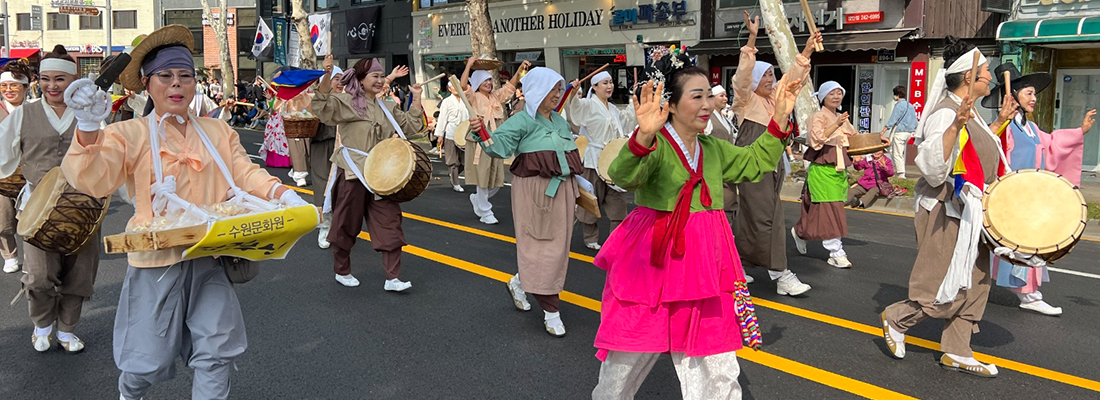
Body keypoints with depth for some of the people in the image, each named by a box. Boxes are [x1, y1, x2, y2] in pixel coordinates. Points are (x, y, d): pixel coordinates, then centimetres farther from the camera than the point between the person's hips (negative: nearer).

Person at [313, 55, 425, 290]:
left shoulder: (387, 108, 14)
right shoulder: (346, 102, -6)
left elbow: (411, 124, 18)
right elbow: (322, 107, -24)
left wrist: (417, 98, 9)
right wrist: (327, 76, -37)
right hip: (353, 174, -5)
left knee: (390, 224, -2)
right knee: (347, 225, 7)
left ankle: (392, 278, 2)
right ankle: (342, 271, 27)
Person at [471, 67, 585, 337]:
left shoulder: (560, 121, 13)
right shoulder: (522, 121, -10)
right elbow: (499, 145, -23)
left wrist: (580, 183, 22)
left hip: (561, 191, 8)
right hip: (534, 192, -7)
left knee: (558, 246, 12)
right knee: (540, 247, -2)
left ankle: (519, 283, 35)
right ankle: (551, 312, 5)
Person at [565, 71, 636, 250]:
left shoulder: (612, 108, 17)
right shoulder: (588, 104, -9)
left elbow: (625, 119, 36)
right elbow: (574, 106, -30)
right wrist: (573, 93, -49)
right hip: (594, 161, -7)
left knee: (617, 200, 9)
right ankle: (591, 239, 17)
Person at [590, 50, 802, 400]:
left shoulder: (713, 148, 10)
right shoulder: (655, 145, -16)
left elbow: (753, 163, 22)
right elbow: (624, 175, -35)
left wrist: (780, 118, 13)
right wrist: (644, 136, -54)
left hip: (705, 262, 7)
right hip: (654, 263, -6)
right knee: (628, 361, 10)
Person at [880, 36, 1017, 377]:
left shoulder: (967, 111, 12)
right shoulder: (945, 113, -19)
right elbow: (933, 168, -29)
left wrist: (1000, 121, 20)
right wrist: (956, 125, -38)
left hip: (970, 212, 10)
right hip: (947, 211, -10)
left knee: (974, 284, 12)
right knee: (947, 291, -5)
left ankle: (956, 352, 20)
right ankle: (895, 318, 17)